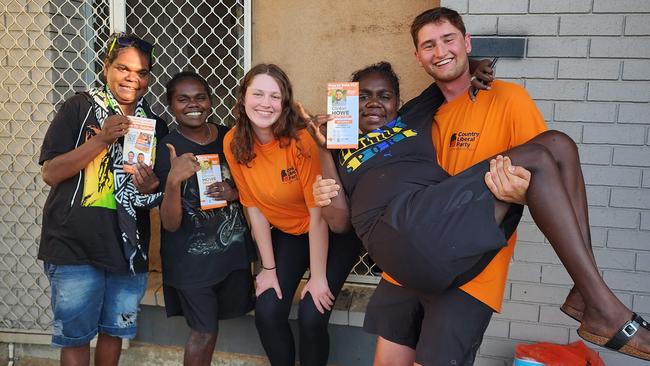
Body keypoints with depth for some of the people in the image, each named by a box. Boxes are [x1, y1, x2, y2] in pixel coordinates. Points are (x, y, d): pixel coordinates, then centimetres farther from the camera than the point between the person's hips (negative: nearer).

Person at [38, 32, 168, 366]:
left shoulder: (154, 126, 9)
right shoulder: (80, 107, -4)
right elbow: (50, 173, -10)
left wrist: (150, 188, -10)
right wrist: (102, 139, -20)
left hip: (129, 247, 4)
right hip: (76, 246, -4)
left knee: (114, 332, 16)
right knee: (75, 337, 6)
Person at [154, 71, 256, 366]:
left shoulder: (228, 138, -2)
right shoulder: (167, 150, -13)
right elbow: (170, 224, -16)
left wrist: (234, 194, -10)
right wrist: (173, 181, -32)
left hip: (233, 250, 4)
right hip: (191, 258, -4)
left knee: (211, 322, 17)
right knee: (205, 332, 4)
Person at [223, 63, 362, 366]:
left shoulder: (301, 140, -27)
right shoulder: (234, 143, -13)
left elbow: (318, 213, -22)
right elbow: (254, 208, -6)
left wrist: (318, 277, -17)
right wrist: (269, 268, -4)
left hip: (332, 233, -4)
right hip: (286, 234, 4)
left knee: (311, 316, -12)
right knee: (267, 313, -5)